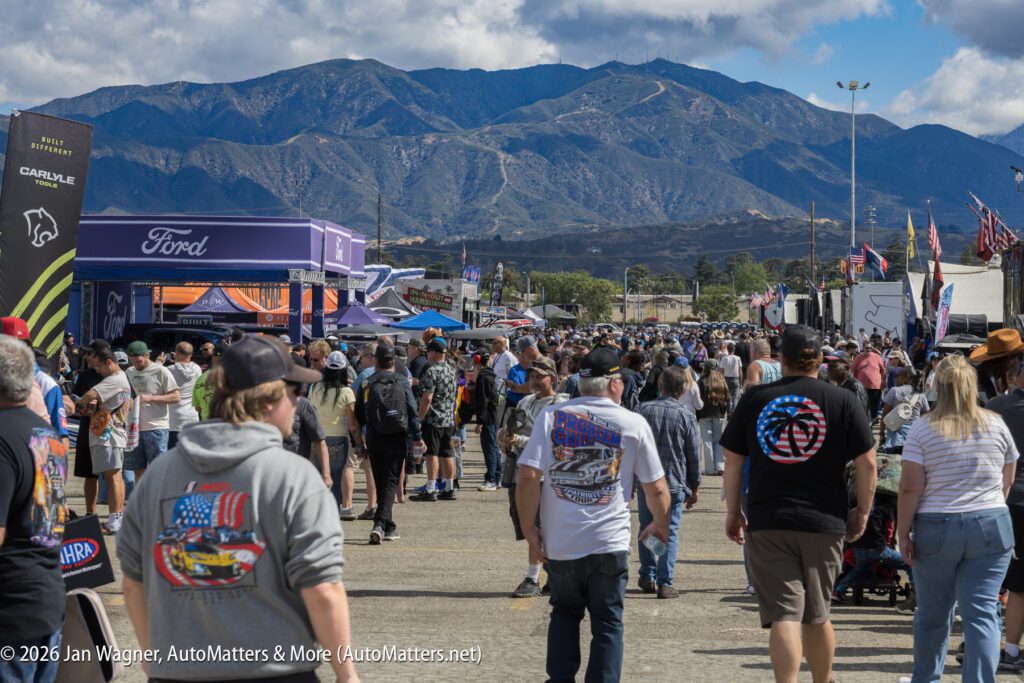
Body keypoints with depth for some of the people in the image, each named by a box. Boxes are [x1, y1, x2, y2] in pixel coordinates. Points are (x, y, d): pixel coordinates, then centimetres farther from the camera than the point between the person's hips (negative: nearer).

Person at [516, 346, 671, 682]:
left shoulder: (551, 416, -1)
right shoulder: (634, 423, -2)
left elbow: (528, 476, -9)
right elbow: (656, 488, 3)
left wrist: (529, 529, 0)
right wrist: (660, 526, 21)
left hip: (560, 541, 2)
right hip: (610, 542, -2)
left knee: (564, 613, 21)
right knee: (607, 621, 10)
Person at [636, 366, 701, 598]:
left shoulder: (645, 409, -2)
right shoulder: (687, 416, -5)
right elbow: (694, 455, 0)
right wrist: (694, 487, 10)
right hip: (675, 482, -2)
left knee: (646, 529, 16)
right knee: (670, 532, 4)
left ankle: (647, 577, 20)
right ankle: (665, 583, -1)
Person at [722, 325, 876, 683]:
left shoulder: (754, 399, 3)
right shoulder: (843, 400, 1)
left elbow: (732, 461, 5)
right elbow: (866, 463, -1)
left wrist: (733, 512, 14)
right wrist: (862, 512, 10)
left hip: (767, 522, -1)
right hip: (823, 522, 1)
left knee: (783, 614, -4)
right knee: (817, 615, 17)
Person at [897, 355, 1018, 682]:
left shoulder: (923, 428, -6)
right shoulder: (996, 425, 2)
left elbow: (910, 487, -9)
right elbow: (1007, 480, 13)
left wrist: (903, 532, -3)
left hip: (935, 529, -1)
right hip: (992, 527, 1)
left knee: (933, 612, 14)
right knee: (982, 614, -1)